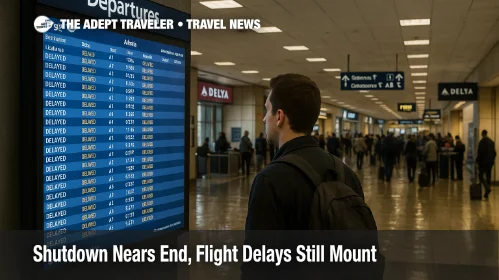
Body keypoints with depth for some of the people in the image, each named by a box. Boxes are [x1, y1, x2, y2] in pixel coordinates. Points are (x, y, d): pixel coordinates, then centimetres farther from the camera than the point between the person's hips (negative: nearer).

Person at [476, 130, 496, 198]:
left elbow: (480, 153, -17)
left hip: (483, 162, -6)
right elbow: (494, 152, 12)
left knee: (481, 175, 1)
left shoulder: (482, 142, -14)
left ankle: (487, 188, -21)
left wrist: (477, 161, -6)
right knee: (488, 176, 10)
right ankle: (487, 193, 13)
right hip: (490, 162, 6)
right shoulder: (492, 142, 7)